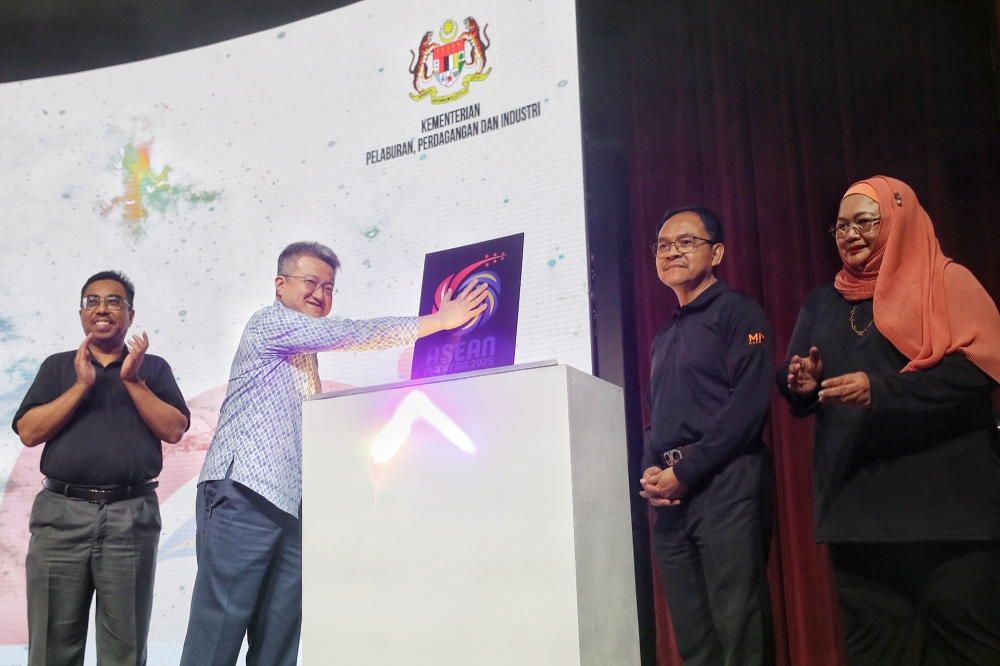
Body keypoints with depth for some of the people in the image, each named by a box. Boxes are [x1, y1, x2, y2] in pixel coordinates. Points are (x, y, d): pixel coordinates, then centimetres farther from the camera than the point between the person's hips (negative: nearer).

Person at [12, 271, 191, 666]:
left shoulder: (153, 368, 12)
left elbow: (174, 430, 0)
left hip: (132, 515, -1)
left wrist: (132, 381, -8)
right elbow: (29, 433, 2)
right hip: (61, 513, 1)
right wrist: (82, 385, -6)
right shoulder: (57, 366, 14)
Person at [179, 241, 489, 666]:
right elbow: (355, 335, -8)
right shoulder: (270, 322, 1)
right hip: (245, 494, -8)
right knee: (221, 624, -9)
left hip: (292, 505, 9)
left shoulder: (305, 355, 27)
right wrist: (439, 321, -6)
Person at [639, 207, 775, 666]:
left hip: (725, 485, -7)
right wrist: (649, 472, 2)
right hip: (670, 496, 7)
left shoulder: (738, 313, 0)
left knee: (739, 629, -7)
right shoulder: (664, 336, 23)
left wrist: (685, 471, -14)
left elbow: (749, 404, -12)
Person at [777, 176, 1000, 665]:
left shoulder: (946, 282, 3)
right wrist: (802, 386, -3)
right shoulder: (821, 304, 18)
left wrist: (881, 390, -20)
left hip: (946, 499, -4)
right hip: (857, 505, 5)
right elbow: (795, 392, 21)